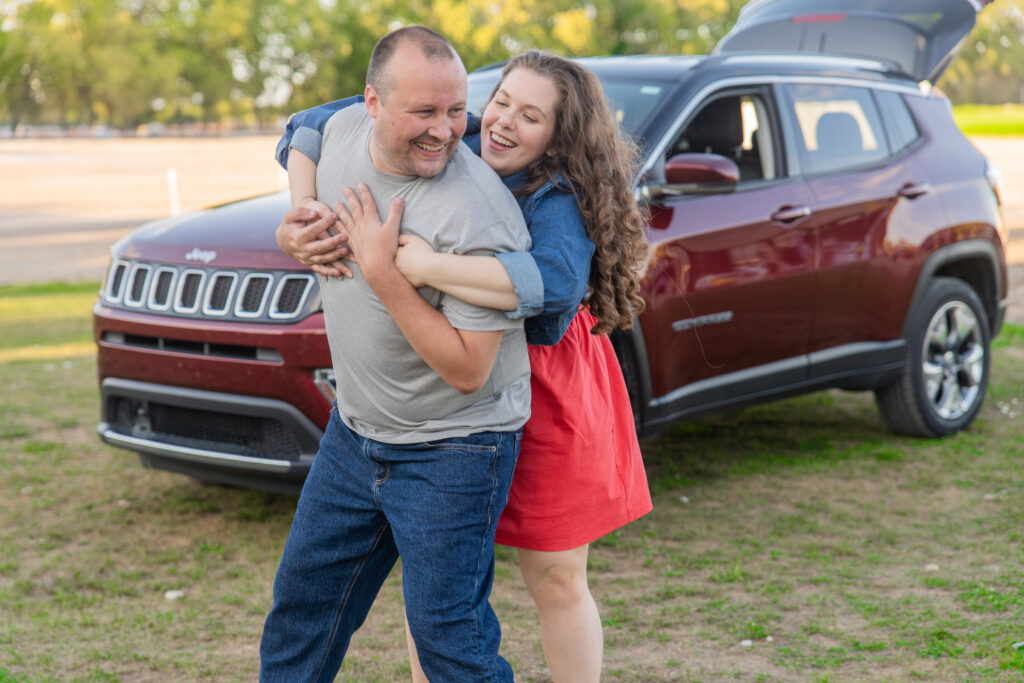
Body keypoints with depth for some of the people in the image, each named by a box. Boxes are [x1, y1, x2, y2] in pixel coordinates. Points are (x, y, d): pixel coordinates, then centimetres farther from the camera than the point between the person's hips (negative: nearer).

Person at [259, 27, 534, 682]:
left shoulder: (478, 216, -28)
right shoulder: (343, 130, -6)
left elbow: (467, 369, -27)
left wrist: (381, 270, -29)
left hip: (453, 452, -7)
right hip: (354, 431, 7)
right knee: (303, 597, 20)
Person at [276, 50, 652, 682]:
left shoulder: (558, 201, -21)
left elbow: (555, 280, -45)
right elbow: (315, 127, -3)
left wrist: (425, 266, -46)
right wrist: (302, 225, -20)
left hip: (544, 397, -4)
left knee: (556, 580, 9)